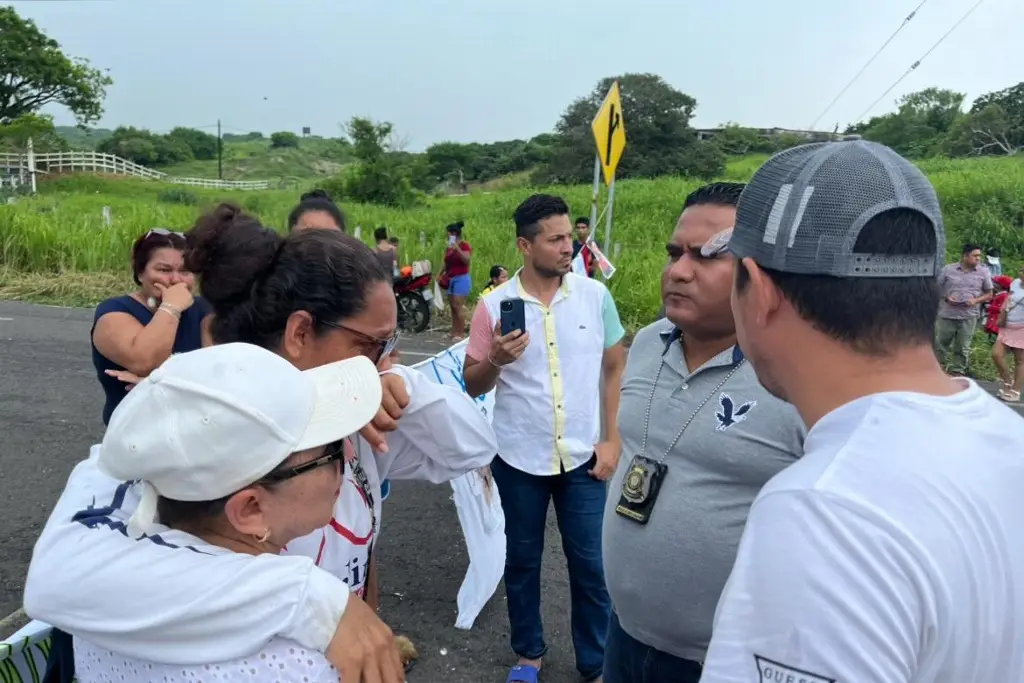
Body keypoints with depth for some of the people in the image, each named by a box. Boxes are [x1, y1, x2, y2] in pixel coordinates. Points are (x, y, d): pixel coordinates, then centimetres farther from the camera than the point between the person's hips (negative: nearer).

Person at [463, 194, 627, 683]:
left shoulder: (596, 295, -5)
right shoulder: (494, 305, -8)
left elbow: (615, 369, 3)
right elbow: (472, 386, -1)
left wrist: (613, 439, -2)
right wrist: (496, 359, -22)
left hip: (583, 457, 0)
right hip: (519, 459, 0)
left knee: (591, 563, 9)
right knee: (522, 559, 16)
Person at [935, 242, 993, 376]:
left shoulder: (983, 272, 1)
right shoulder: (948, 269, -2)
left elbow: (989, 294, 8)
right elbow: (937, 288, 6)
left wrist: (976, 300, -11)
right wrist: (946, 298, -12)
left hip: (969, 316, 0)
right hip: (946, 315, 0)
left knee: (962, 348, 8)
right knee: (940, 344, 7)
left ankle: (957, 373, 19)